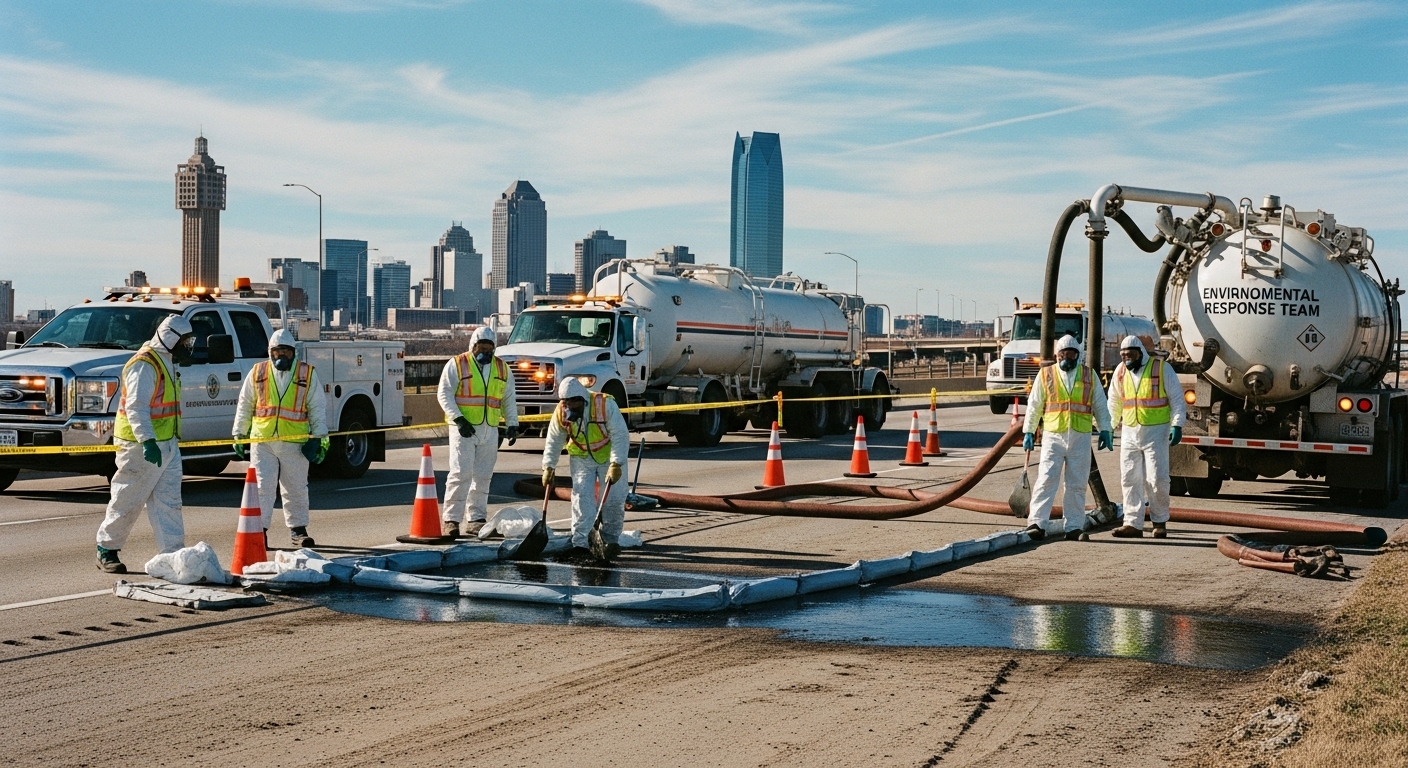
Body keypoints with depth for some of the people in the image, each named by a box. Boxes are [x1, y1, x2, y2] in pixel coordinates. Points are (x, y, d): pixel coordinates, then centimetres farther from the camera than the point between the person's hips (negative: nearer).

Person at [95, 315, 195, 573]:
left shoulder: (167, 362, 16)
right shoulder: (145, 365, -16)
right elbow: (136, 407, -24)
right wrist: (147, 441, -33)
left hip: (167, 445, 9)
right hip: (142, 447, -9)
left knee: (168, 503, 4)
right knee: (126, 502, 1)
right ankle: (106, 551, 14)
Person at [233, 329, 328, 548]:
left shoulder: (307, 373, 5)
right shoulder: (257, 372, 7)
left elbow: (317, 407, 7)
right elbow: (244, 406, 14)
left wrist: (320, 438, 3)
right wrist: (239, 435, 12)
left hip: (295, 442, 0)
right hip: (262, 440, 0)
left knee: (296, 489, 8)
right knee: (262, 487, -3)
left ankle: (298, 530, 19)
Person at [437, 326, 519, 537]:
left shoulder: (502, 369, 12)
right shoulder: (457, 365, -1)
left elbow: (509, 400, 18)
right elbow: (444, 394, -6)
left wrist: (512, 425, 8)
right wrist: (458, 419, -16)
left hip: (490, 430, 5)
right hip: (463, 429, -4)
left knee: (483, 477, 6)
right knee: (461, 474, -10)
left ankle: (476, 520, 13)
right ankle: (450, 519, -6)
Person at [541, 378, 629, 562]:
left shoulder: (605, 404, -27)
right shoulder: (561, 412, -15)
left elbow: (620, 436, -28)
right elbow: (553, 441, -2)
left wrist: (616, 465, -33)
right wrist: (549, 467, -5)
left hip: (608, 456, -2)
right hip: (581, 458, 2)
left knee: (614, 499, -2)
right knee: (582, 499, -10)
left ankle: (611, 539, 17)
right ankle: (579, 544, -10)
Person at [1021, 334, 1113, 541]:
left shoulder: (1090, 375, 10)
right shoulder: (1045, 375, 6)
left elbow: (1100, 405, 14)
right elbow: (1034, 405, 10)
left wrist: (1105, 430, 8)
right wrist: (1028, 432, 6)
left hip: (1080, 438, 1)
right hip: (1053, 437, -1)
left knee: (1077, 484, 5)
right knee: (1046, 480, -10)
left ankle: (1074, 526, 11)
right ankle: (1036, 523, -13)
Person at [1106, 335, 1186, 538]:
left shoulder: (1162, 368, -5)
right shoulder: (1120, 371, 8)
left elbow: (1177, 398, -3)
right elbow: (1114, 402, 19)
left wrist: (1177, 425, -11)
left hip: (1156, 431, -5)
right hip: (1129, 432, 5)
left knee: (1157, 479, -4)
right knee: (1130, 479, 3)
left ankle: (1160, 521, 11)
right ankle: (1133, 523, 7)